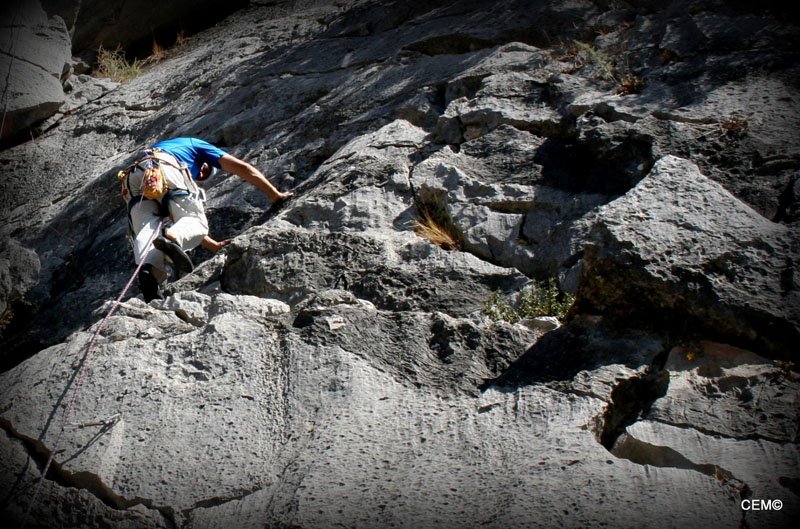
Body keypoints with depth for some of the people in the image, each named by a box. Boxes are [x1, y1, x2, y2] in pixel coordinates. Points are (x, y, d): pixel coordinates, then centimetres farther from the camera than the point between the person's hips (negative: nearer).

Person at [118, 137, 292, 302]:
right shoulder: (195, 145, 36)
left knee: (147, 229, -7)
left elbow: (175, 219, 46)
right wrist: (275, 195, 28)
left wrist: (214, 245, 47)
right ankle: (171, 238, -33)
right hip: (163, 169, -5)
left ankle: (148, 270, -40)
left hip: (134, 175, 5)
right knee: (196, 221, 1)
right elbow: (242, 167, 23)